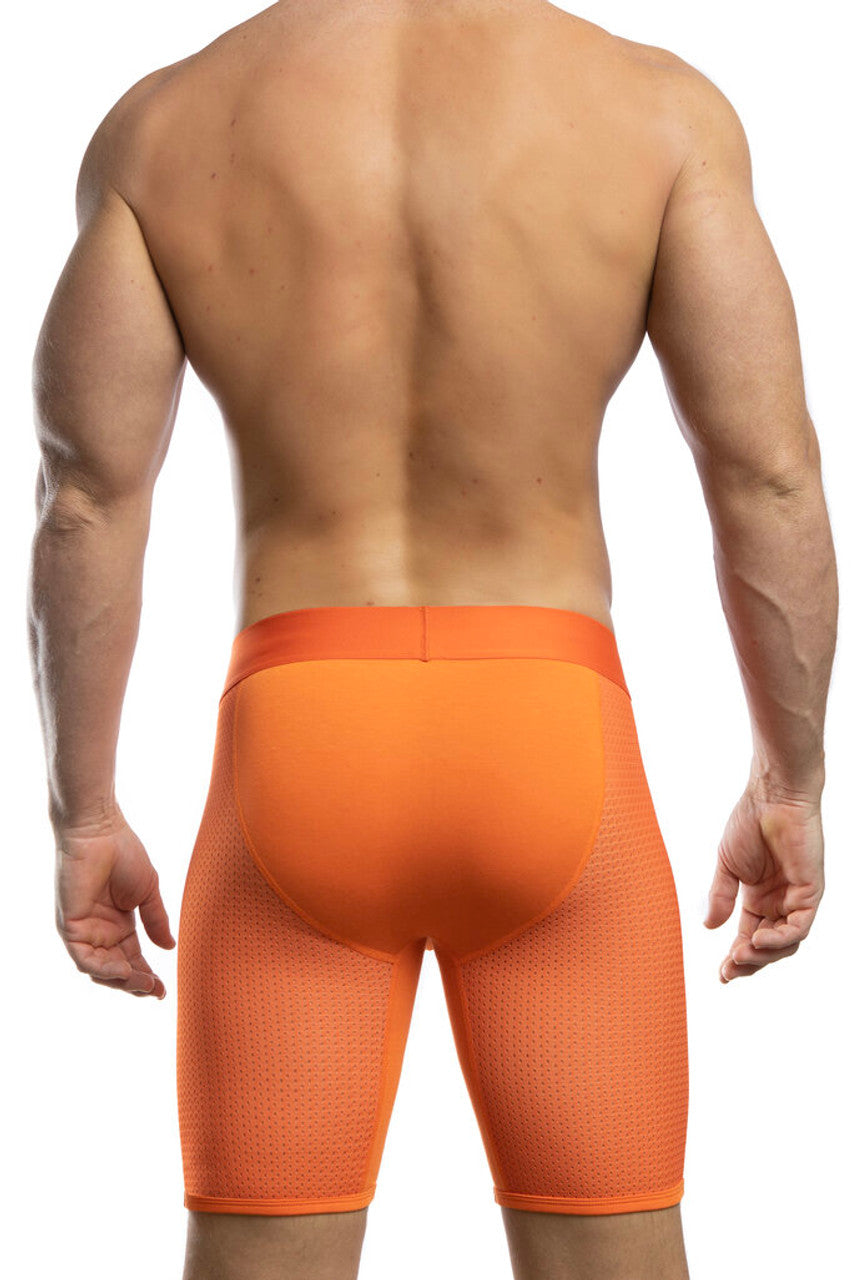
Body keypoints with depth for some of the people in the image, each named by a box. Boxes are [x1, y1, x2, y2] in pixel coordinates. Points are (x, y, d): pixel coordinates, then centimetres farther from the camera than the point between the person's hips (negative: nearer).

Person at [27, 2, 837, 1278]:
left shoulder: (164, 122, 2)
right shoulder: (655, 104, -1)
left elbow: (87, 498, -1)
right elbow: (769, 478, -4)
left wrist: (83, 816, 8)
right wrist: (790, 786, 7)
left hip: (295, 759, 1)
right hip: (550, 755, 0)